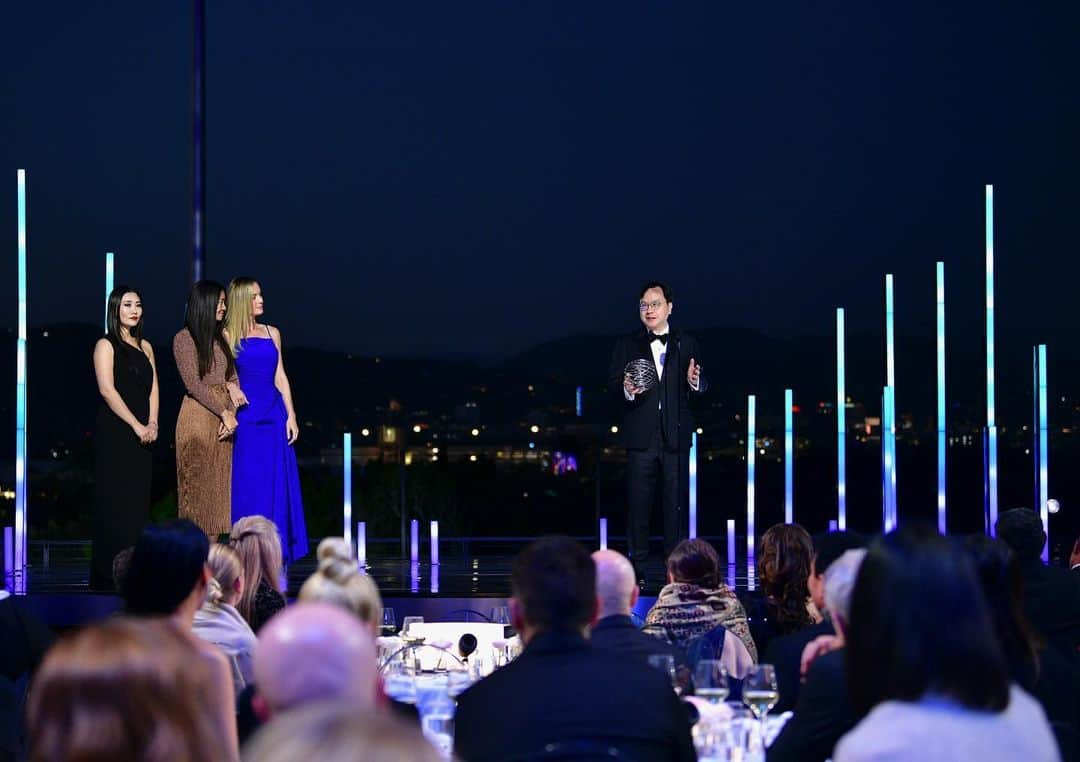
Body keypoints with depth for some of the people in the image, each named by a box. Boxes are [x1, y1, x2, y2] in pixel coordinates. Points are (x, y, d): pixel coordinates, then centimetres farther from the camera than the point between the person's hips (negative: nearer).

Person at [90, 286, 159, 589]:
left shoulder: (145, 347, 16)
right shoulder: (106, 345, -4)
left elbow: (153, 389, 13)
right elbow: (107, 390, -13)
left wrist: (152, 423, -3)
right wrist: (137, 425, -15)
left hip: (142, 436, 6)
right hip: (114, 433, -6)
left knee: (138, 503, 5)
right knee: (115, 503, -7)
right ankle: (108, 575, -5)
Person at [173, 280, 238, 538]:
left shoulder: (220, 338, 16)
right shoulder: (184, 338, -5)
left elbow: (232, 378, 12)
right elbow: (193, 384, -11)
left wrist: (230, 413, -4)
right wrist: (224, 413, -12)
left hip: (222, 416, 7)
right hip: (198, 416, -7)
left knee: (218, 487, 4)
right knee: (198, 487, -6)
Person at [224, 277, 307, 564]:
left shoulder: (272, 333, 13)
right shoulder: (228, 336, 2)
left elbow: (280, 377, 13)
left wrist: (291, 415, 6)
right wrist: (232, 389, -23)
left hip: (274, 415, 4)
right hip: (245, 417, -4)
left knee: (277, 484, 2)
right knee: (248, 484, -4)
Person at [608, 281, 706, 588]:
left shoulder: (687, 344, 10)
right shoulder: (626, 346, 9)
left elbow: (701, 392, 6)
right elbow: (613, 384, 1)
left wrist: (695, 383, -16)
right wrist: (626, 390, -20)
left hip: (676, 437, 0)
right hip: (640, 437, 0)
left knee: (676, 503, 1)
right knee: (638, 504, 1)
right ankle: (637, 571, 6)